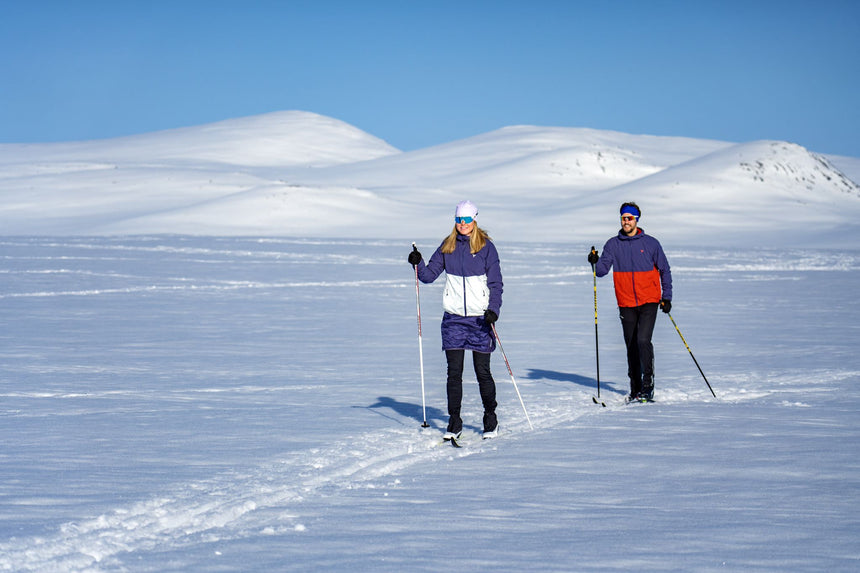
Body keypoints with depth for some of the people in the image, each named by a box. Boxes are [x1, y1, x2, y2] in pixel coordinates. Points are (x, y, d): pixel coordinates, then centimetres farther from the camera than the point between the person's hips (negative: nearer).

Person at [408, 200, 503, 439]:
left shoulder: (486, 246, -2)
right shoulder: (447, 246, 8)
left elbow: (496, 283, -3)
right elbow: (429, 275, 8)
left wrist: (493, 309, -16)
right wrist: (418, 264, -12)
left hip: (480, 318, -3)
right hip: (453, 317, 3)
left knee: (482, 372, 1)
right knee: (454, 371, 0)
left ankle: (490, 420, 16)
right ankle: (454, 423, 7)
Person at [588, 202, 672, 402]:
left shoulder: (650, 243, 0)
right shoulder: (613, 245, 4)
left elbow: (665, 270, 7)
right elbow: (603, 270, -3)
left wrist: (667, 297, 2)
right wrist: (595, 262, -24)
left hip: (649, 302, -3)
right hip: (626, 304, 3)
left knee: (643, 340, -18)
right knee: (631, 346, 7)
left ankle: (648, 384, -11)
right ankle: (635, 389, 16)